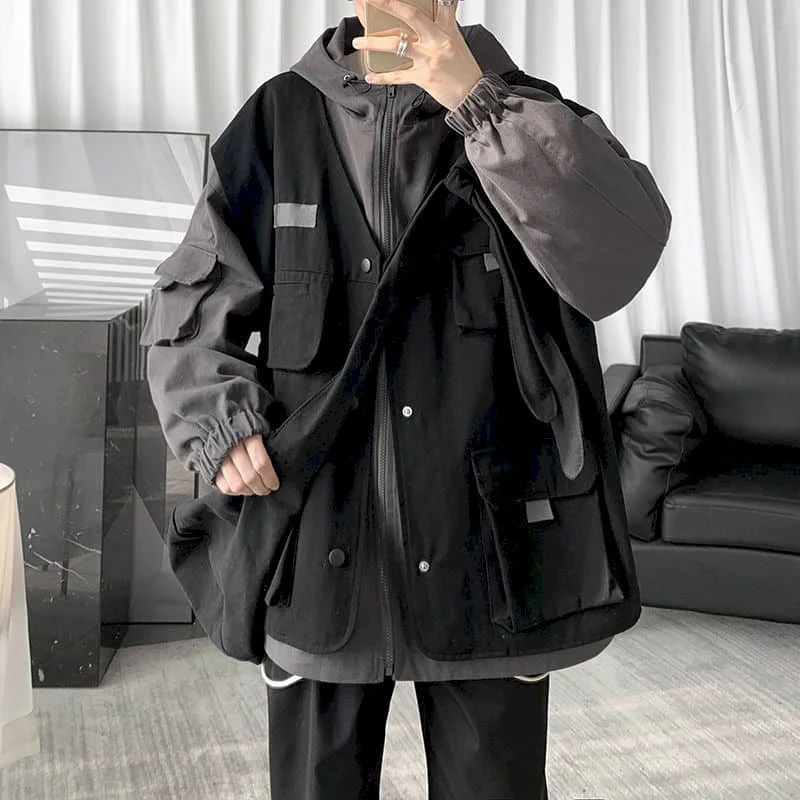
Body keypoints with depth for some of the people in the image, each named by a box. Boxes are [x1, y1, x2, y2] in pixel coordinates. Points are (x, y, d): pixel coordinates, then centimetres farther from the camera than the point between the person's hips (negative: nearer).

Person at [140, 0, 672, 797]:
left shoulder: (521, 118, 1)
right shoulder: (280, 120, 3)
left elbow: (621, 256, -18)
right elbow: (189, 303, 8)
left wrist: (480, 104, -22)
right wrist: (222, 422, -9)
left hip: (487, 553, 0)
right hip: (318, 554, 1)